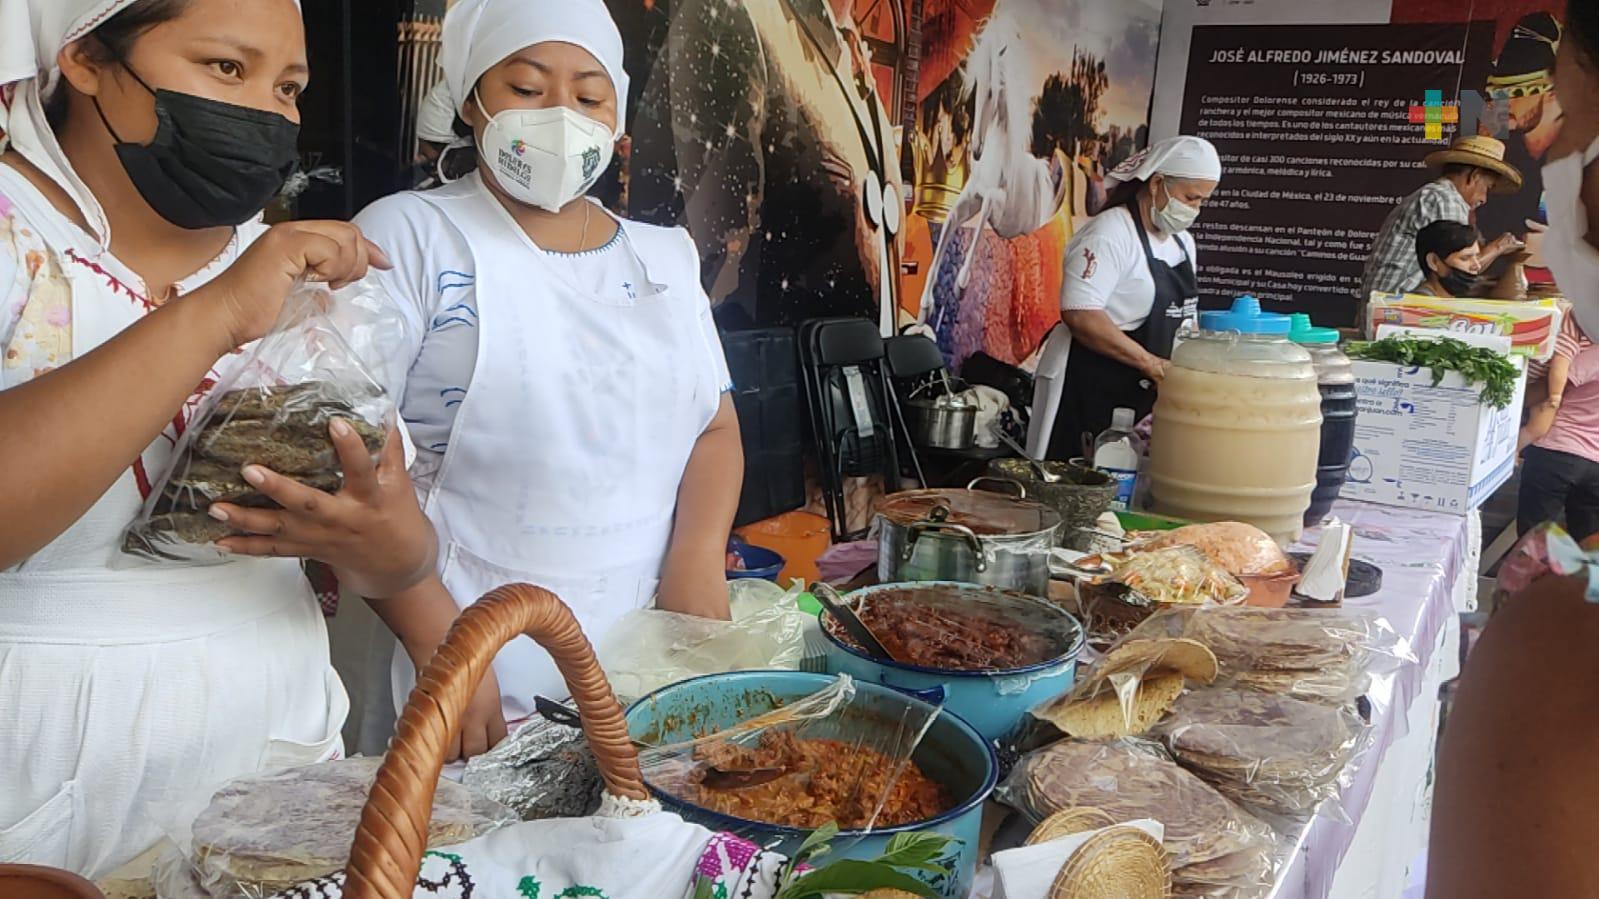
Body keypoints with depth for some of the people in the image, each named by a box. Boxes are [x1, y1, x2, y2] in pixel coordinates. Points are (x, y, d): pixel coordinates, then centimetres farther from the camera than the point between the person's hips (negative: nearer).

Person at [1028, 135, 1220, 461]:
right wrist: (1151, 363, -23)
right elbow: (1079, 314, -25)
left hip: (1142, 392, 8)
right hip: (1088, 387, -8)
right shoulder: (1110, 233, -14)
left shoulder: (1182, 242, 13)